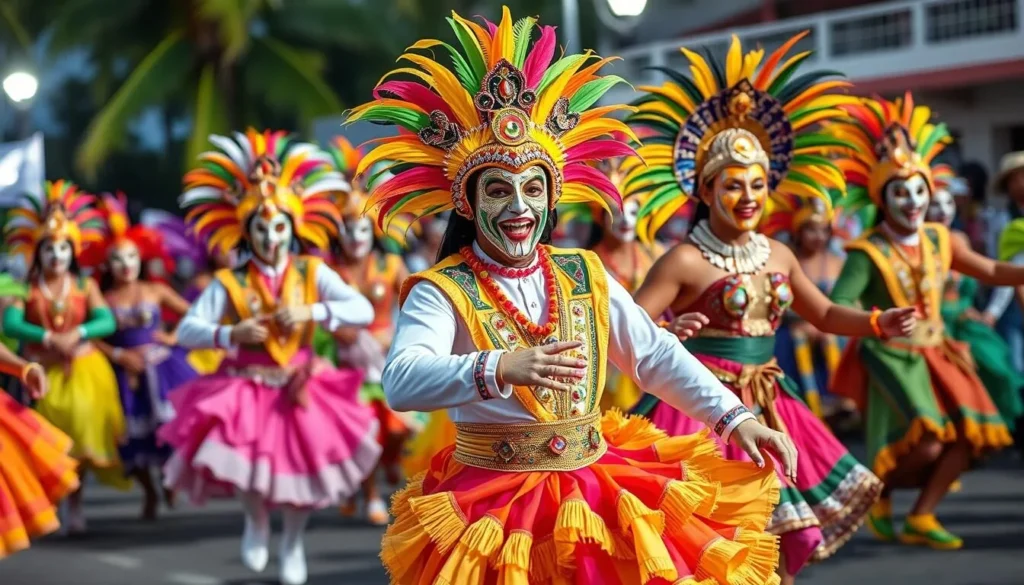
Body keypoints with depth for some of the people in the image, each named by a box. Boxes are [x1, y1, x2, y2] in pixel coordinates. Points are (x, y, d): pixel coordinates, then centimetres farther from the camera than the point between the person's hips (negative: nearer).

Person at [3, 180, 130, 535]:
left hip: (82, 371, 1)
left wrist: (77, 333, -27)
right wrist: (49, 337, -28)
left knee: (80, 438, 2)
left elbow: (107, 322, -10)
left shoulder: (85, 286, 1)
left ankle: (75, 505, 13)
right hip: (43, 372, -1)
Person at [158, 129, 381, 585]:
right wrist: (230, 334, -28)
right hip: (246, 387, -2)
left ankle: (292, 543, 34)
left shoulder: (312, 273, -3)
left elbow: (364, 310, -12)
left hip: (299, 388, 2)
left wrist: (312, 312, -23)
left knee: (304, 467, 4)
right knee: (244, 457, -21)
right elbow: (186, 330, -11)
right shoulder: (230, 283, -6)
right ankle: (256, 519, 14)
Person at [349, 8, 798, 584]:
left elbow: (656, 354, 11)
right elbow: (401, 381, -24)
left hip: (598, 488, 4)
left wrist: (736, 417, 1)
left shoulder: (585, 274, 8)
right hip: (493, 504, -4)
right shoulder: (442, 293, -7)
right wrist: (499, 370, -40)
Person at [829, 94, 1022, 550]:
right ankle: (876, 488, 9)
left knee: (967, 437, 1)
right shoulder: (868, 253, -17)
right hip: (892, 359, -7)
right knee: (926, 445, -20)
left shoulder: (938, 240, 2)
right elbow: (836, 308, -26)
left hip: (936, 353, 7)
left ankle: (920, 518, 13)